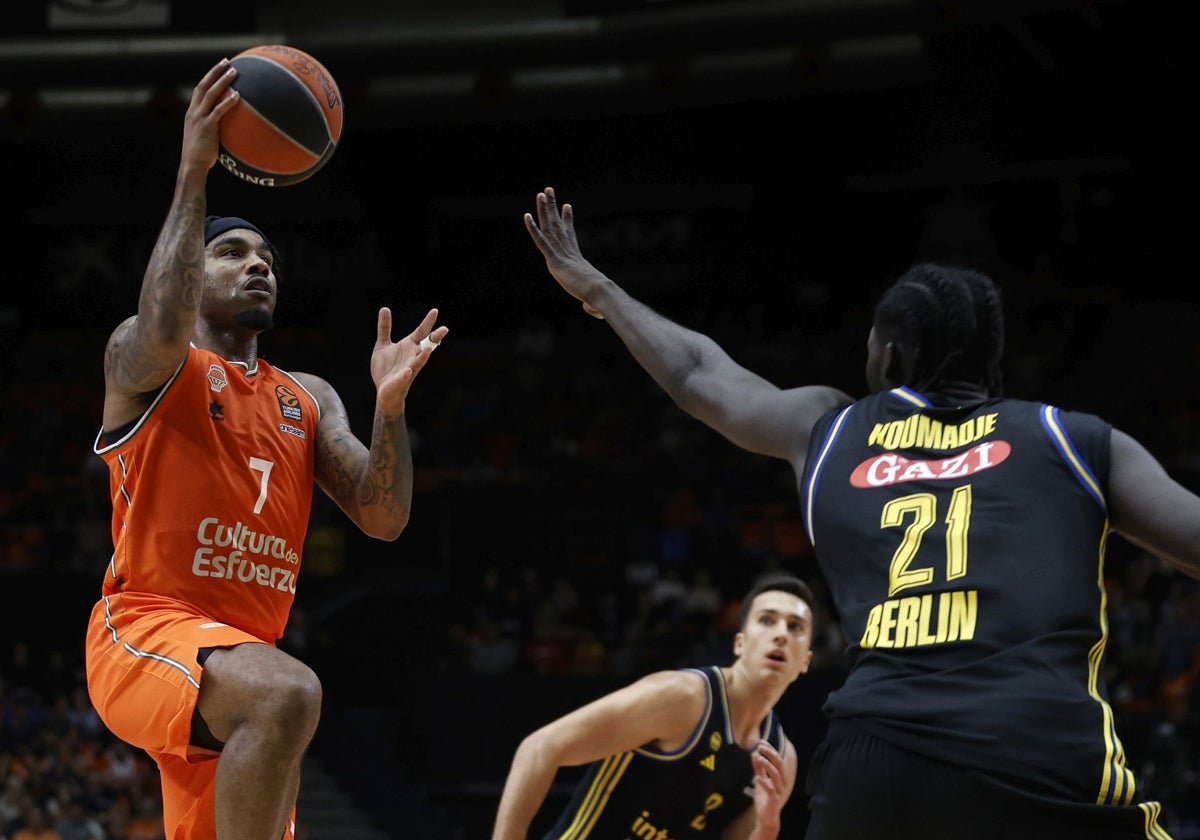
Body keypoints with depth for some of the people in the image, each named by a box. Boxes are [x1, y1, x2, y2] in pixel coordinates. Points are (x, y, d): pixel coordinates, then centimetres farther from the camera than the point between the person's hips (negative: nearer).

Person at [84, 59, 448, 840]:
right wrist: (194, 175, -23)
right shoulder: (137, 357, 3)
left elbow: (384, 518, 9)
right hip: (144, 633, -7)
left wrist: (391, 403, -8)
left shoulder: (308, 399, 20)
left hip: (239, 652, 8)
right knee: (287, 692, -36)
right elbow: (164, 335, -24)